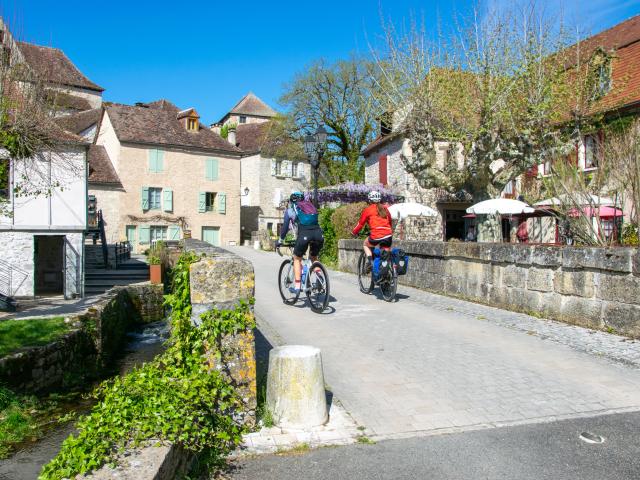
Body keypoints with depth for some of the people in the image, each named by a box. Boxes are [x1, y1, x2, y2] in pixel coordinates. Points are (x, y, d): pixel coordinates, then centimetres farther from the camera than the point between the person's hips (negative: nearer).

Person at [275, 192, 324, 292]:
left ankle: (297, 286, 14)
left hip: (304, 234, -3)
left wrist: (280, 241, 36)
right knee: (314, 258, 27)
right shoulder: (310, 206, 32)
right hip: (319, 234, 4)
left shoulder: (290, 210, 21)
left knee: (297, 259, 18)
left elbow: (285, 227, 23)